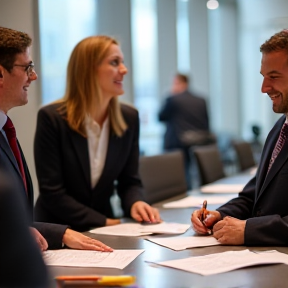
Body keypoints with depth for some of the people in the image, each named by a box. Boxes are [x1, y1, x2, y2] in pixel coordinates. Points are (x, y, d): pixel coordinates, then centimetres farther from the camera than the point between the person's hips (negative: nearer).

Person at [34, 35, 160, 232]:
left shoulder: (129, 118, 1)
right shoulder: (52, 117, -12)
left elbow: (129, 181, 7)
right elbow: (51, 192, -13)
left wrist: (135, 204, -14)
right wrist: (103, 222, -16)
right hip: (58, 230, -3)